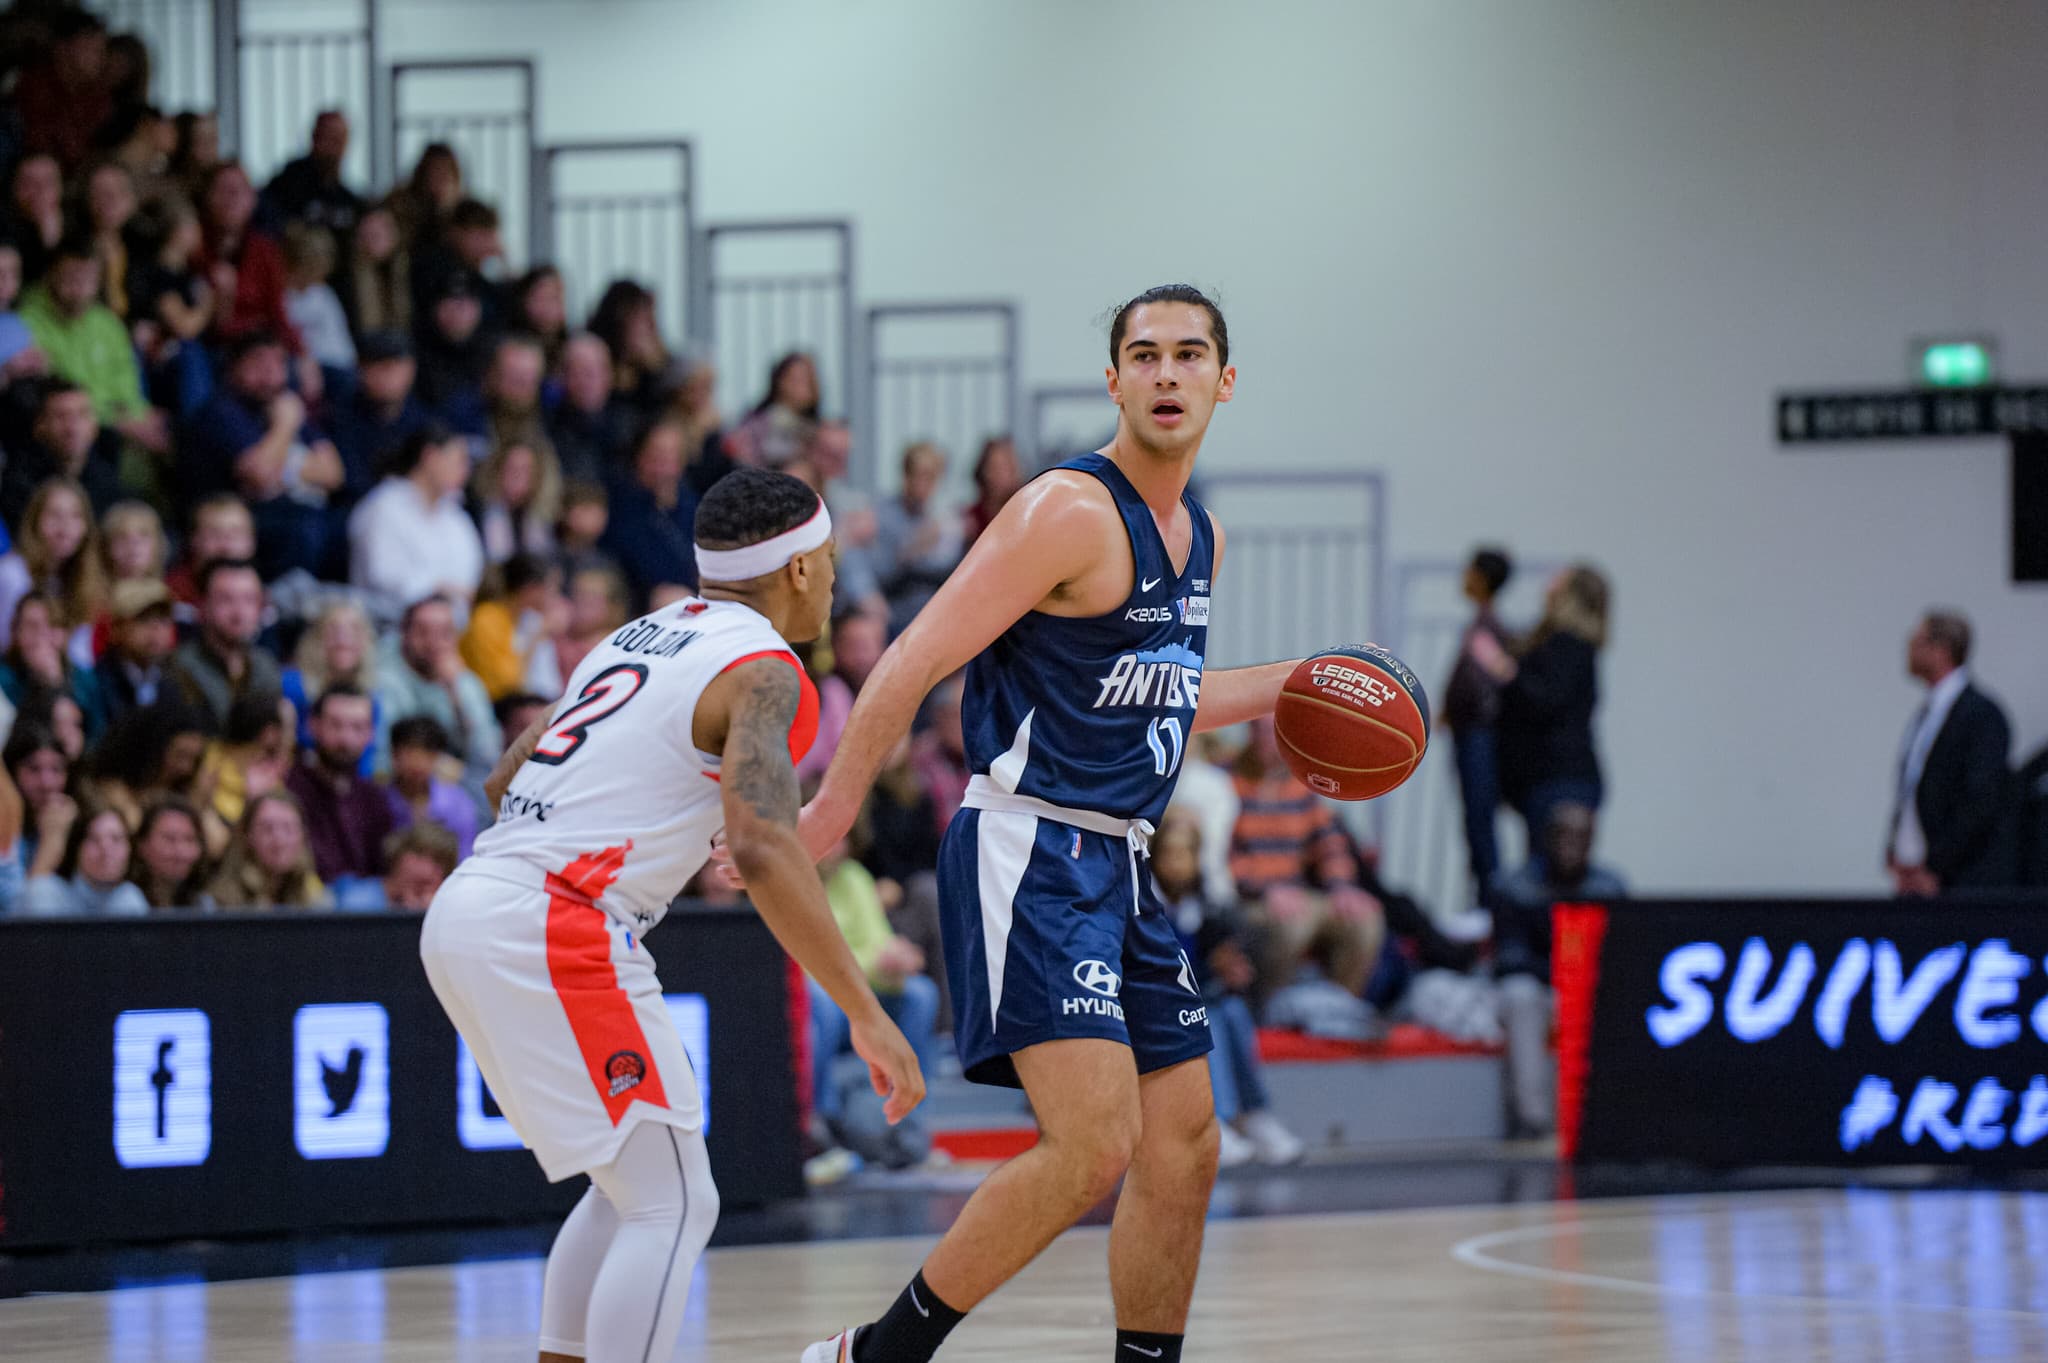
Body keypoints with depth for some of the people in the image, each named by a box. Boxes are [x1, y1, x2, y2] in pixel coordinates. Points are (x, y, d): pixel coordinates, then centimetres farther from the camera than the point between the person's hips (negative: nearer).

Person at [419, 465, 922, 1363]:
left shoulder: (643, 637, 21)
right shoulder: (763, 669, -6)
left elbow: (506, 780, 28)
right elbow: (761, 848, -21)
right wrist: (865, 1014, -21)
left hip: (466, 909, 9)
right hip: (555, 928, -9)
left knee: (632, 1186, 20)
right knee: (672, 1207, -5)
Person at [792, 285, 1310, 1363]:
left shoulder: (1201, 538, 15)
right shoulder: (1070, 513, -13)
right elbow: (916, 663, -15)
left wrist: (1283, 687, 25)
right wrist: (828, 815, -17)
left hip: (1120, 868, 9)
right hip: (1031, 857, -9)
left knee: (1183, 1151, 10)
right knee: (1093, 1144, -19)